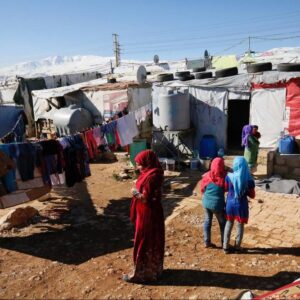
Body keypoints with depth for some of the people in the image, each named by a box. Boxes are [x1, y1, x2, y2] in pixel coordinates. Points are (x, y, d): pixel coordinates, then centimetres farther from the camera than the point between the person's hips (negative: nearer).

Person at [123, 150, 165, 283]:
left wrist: (136, 193, -12)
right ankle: (153, 270, 35)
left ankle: (140, 273, 18)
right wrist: (138, 186, 5)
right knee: (152, 243, 20)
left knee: (142, 244, 4)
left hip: (148, 216, -10)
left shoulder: (151, 176, -24)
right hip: (149, 214, 10)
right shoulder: (150, 173, 7)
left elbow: (147, 198, -25)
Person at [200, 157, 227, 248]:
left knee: (207, 221, 17)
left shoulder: (206, 176, -8)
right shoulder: (224, 177, -16)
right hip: (217, 204, -3)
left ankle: (207, 242, 22)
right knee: (222, 223, 15)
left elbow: (202, 189, 3)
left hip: (206, 202, 3)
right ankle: (224, 243, 23)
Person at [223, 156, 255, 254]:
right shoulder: (248, 179, -16)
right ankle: (237, 247, 27)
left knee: (228, 224, 18)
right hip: (241, 205, -2)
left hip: (230, 203, 2)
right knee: (240, 226, 16)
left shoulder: (229, 176, -13)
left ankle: (225, 246, 24)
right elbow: (252, 195, -6)